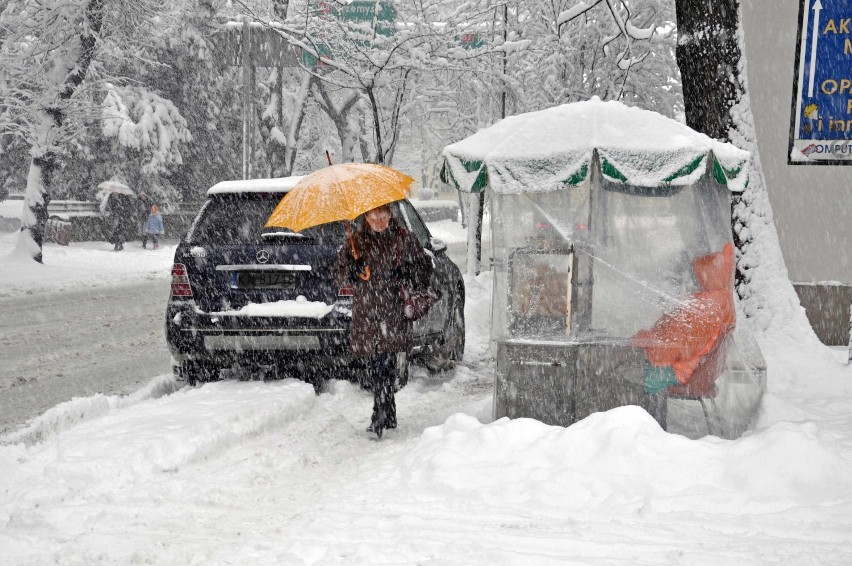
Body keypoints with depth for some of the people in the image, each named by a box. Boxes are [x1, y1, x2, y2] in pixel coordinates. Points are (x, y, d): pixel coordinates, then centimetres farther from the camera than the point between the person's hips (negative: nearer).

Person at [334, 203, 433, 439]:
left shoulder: (403, 238, 6)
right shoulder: (356, 241, 9)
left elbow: (425, 268, 9)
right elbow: (339, 275, 10)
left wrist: (405, 273, -10)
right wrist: (352, 270, -11)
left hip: (394, 313, -2)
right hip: (366, 315, 2)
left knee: (385, 364, -12)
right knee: (376, 366, 5)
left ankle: (380, 417, -13)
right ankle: (389, 416, 18)